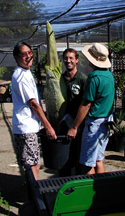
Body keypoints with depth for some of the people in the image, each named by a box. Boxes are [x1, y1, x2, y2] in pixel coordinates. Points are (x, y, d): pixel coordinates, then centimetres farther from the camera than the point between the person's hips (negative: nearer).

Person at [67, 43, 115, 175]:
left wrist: (74, 127, -14)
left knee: (87, 164, 2)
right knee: (98, 160, 19)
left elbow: (86, 105, -19)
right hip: (107, 122, 9)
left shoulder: (95, 77, -19)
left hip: (95, 123, -9)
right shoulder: (109, 74, 8)